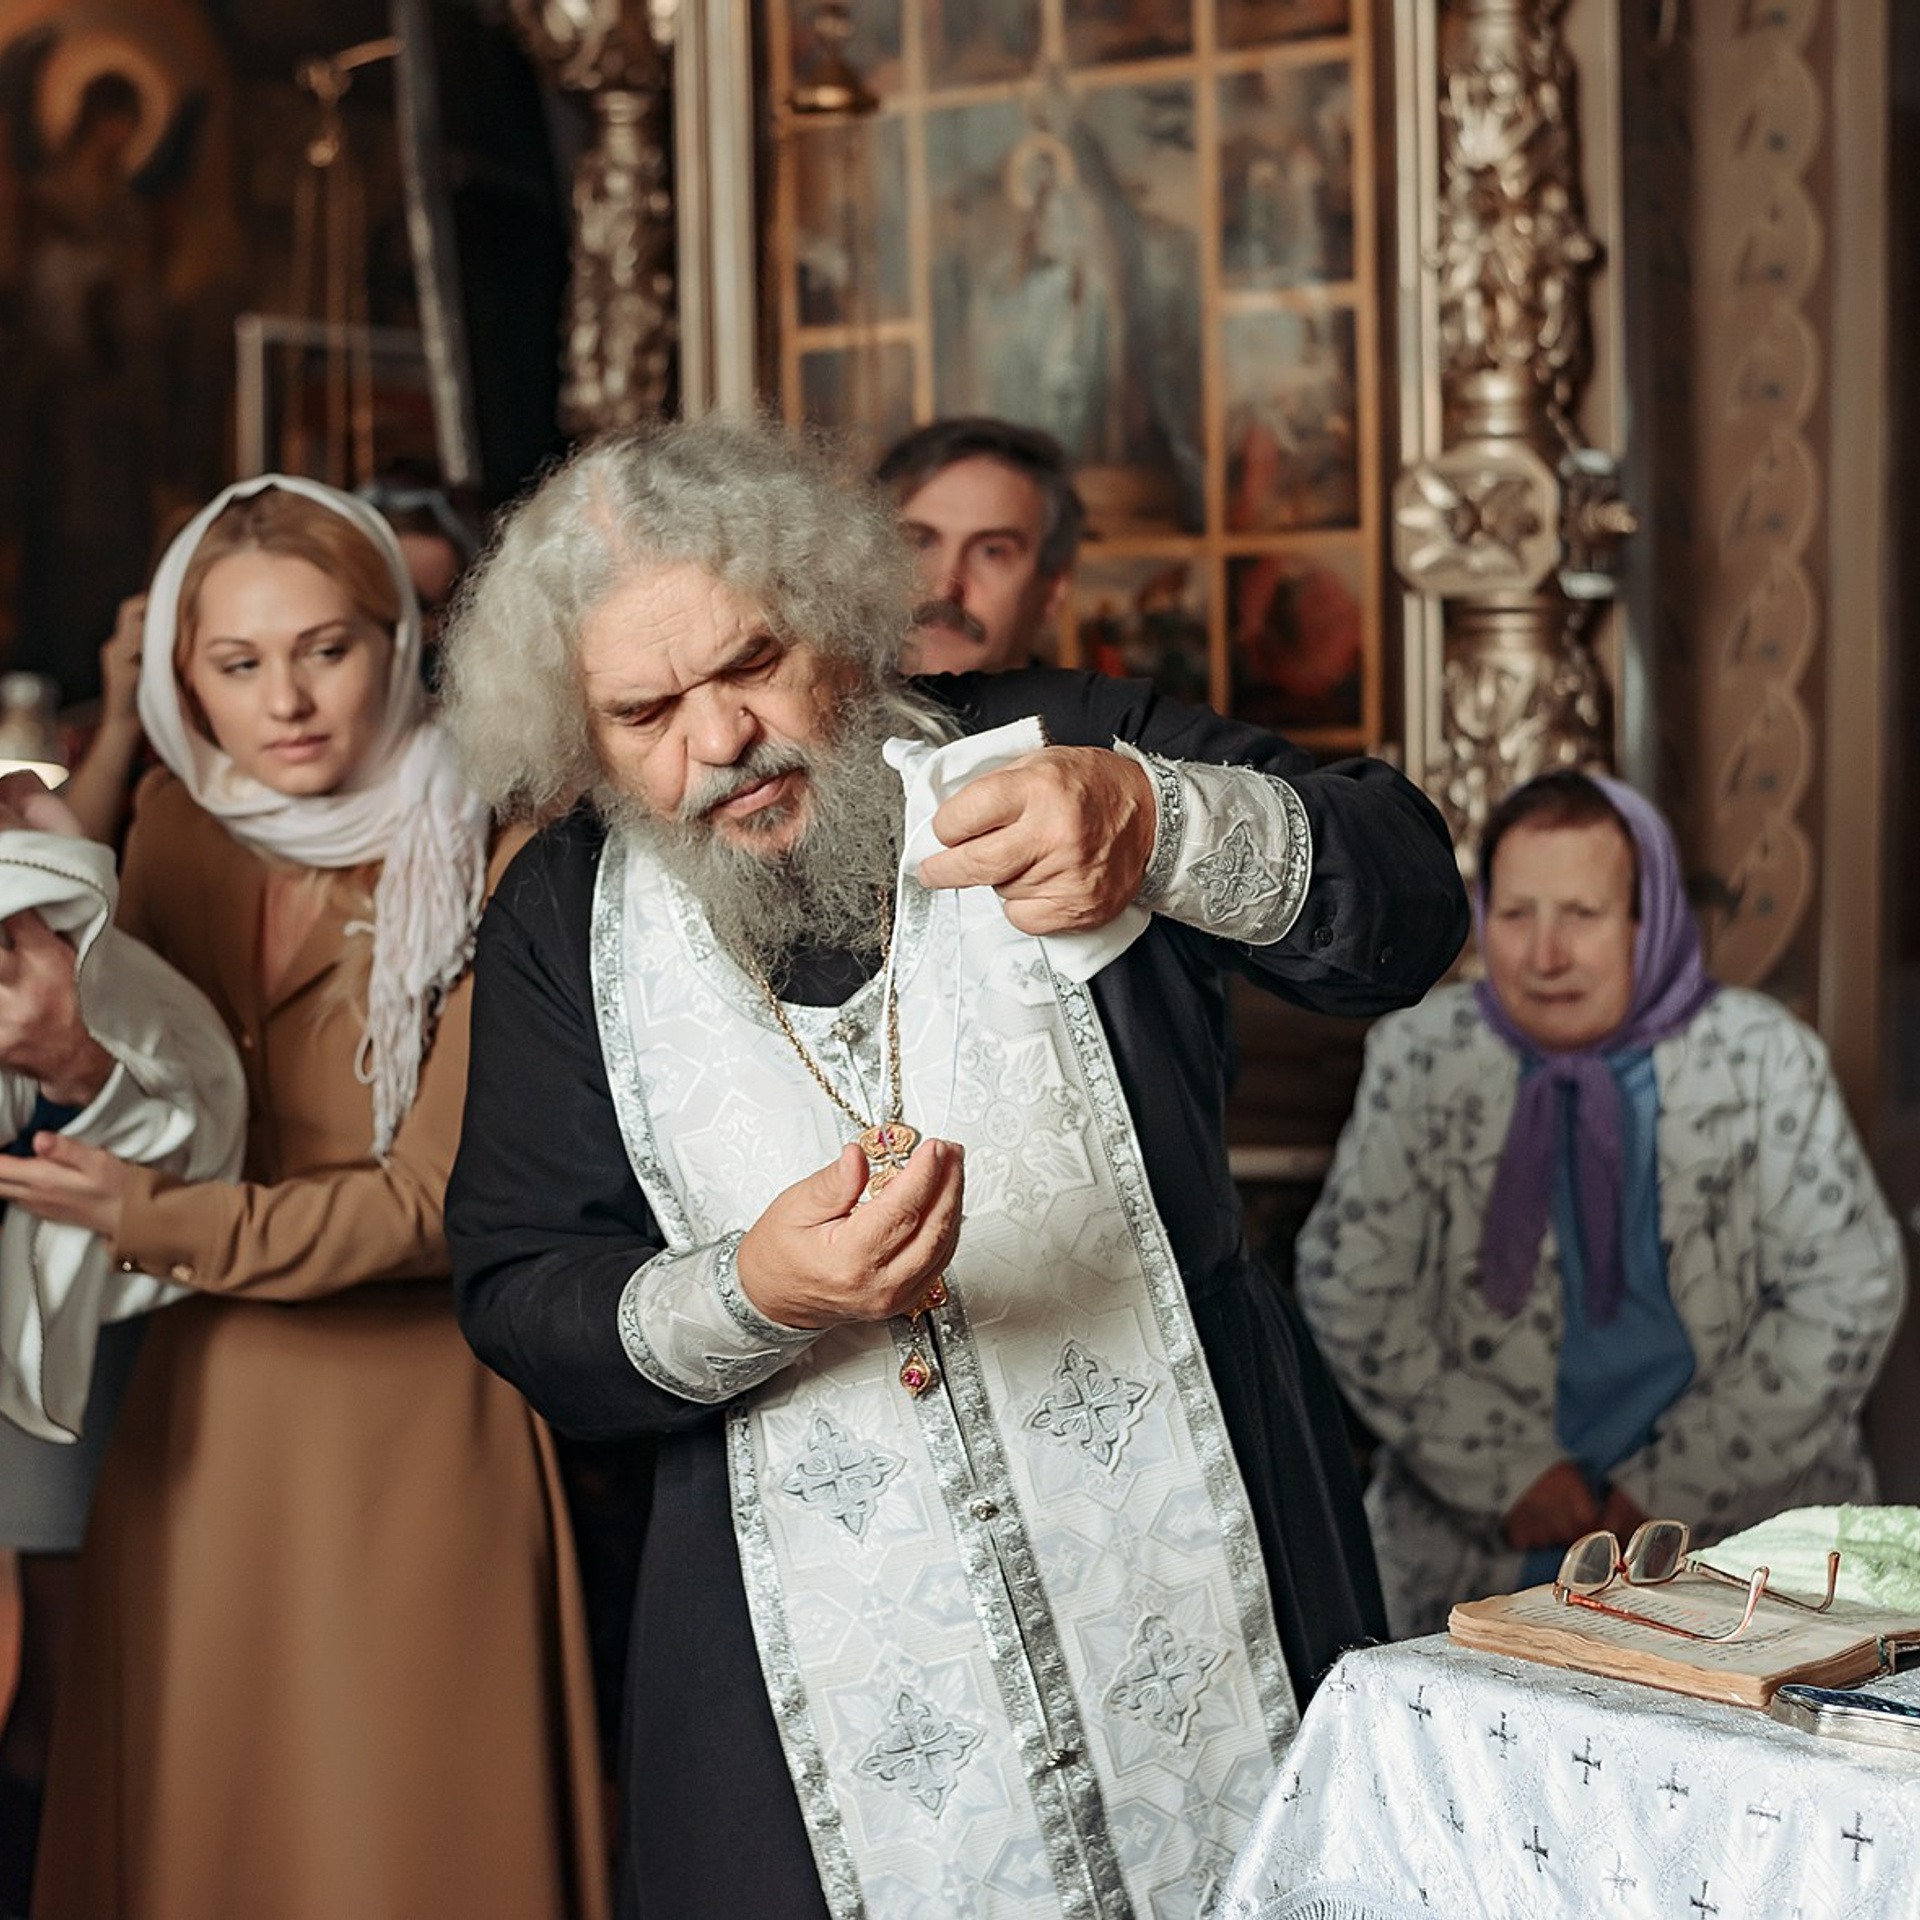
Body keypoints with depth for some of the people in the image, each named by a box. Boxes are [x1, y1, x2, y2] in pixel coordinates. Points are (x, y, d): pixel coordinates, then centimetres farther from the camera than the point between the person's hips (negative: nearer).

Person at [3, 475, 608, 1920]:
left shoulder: (490, 863, -10)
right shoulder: (173, 827, 6)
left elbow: (443, 1198, -14)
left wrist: (161, 1221, -23)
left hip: (412, 1418, -4)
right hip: (203, 1421, 5)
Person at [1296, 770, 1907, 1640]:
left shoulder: (1764, 1060, -2)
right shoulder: (1420, 1055, 0)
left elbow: (1848, 1293, -3)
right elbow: (1345, 1287, 0)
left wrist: (1679, 1486, -8)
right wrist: (1505, 1472, -7)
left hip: (1739, 1526, 0)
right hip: (1477, 1539, 1)